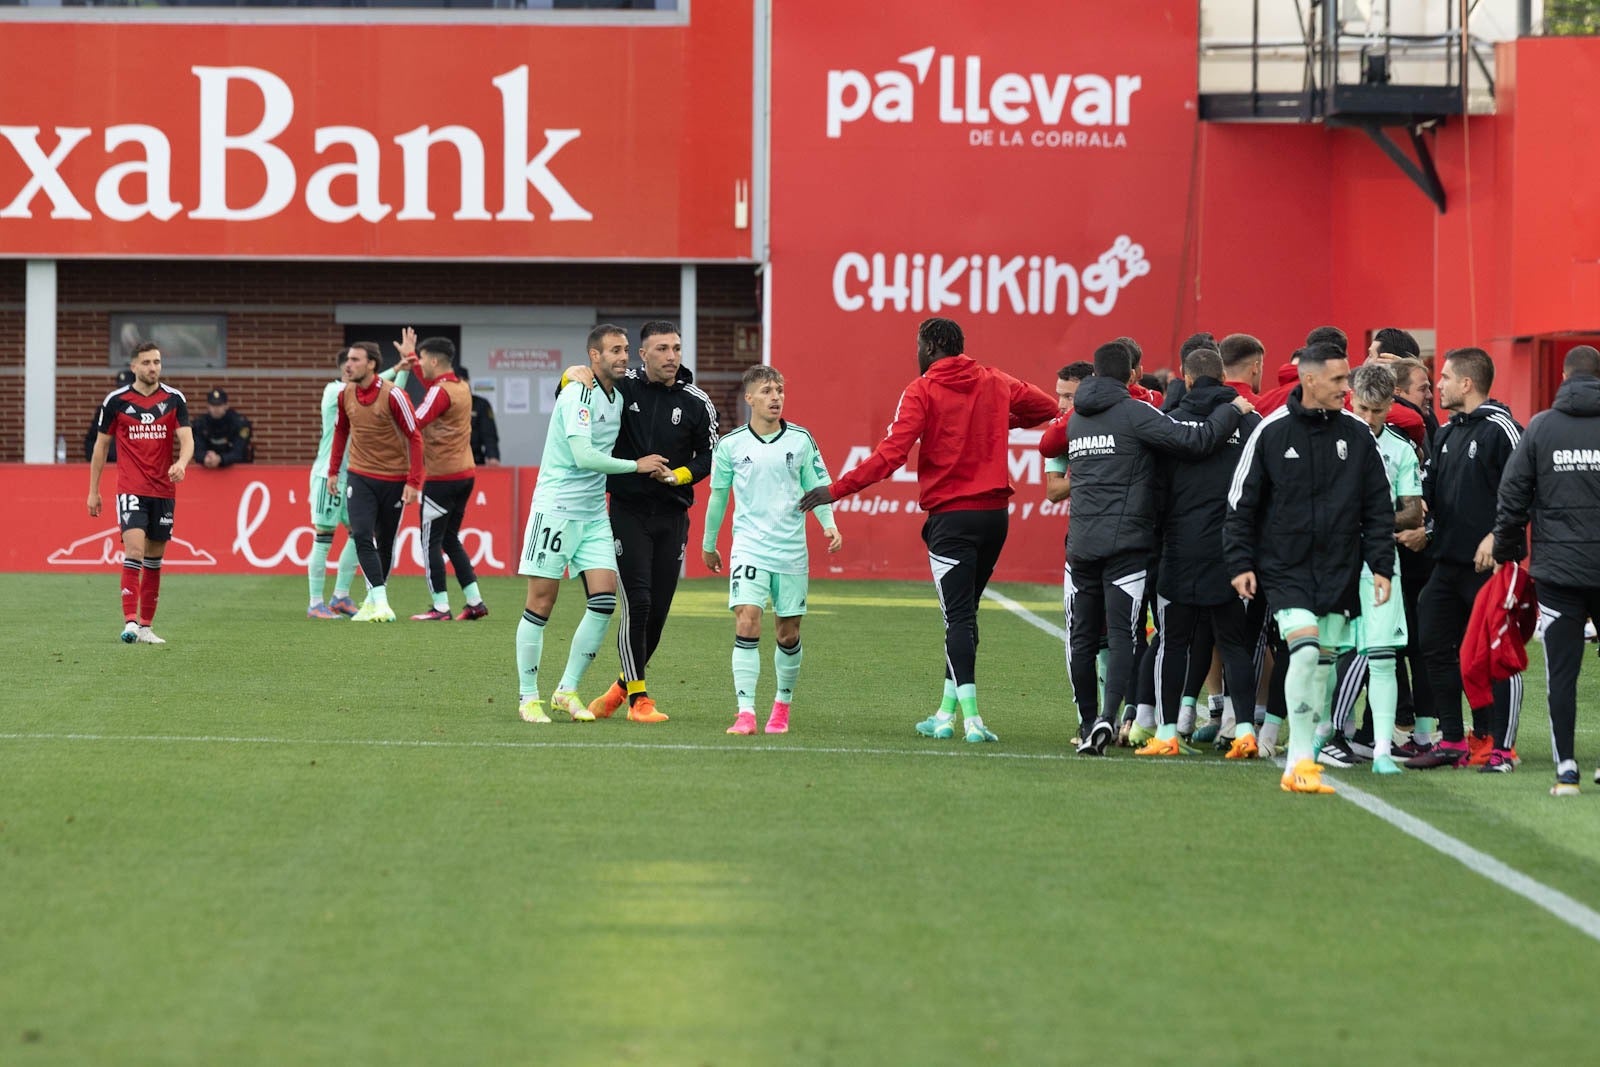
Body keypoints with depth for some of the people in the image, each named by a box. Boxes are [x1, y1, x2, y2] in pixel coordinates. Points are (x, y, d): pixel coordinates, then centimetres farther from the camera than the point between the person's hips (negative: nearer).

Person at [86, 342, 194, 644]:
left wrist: (181, 463, -26)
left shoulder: (174, 399, 4)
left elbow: (187, 439, -3)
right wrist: (93, 491, 8)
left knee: (154, 559, 8)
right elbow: (101, 445, 9)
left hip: (164, 491, 3)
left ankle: (145, 627, 15)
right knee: (134, 550, -18)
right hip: (130, 490, -3)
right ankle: (130, 622, -23)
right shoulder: (116, 401, 1)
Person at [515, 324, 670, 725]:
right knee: (541, 602, -3)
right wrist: (636, 465, -14)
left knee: (605, 600, -4)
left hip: (594, 512, 8)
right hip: (556, 508, -7)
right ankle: (528, 697, 6)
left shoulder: (618, 397, 12)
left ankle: (567, 691, 6)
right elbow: (583, 455, -22)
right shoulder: (579, 393, -14)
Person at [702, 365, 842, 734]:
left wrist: (829, 523, -10)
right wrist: (708, 545, 22)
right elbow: (718, 496, 13)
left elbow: (816, 488, 8)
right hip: (749, 548, -1)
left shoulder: (801, 440, 2)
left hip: (791, 552, 2)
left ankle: (782, 704, 29)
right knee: (746, 623, -17)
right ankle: (746, 713, -19)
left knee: (788, 634, 7)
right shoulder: (730, 446, 1)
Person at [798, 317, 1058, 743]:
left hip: (950, 516, -5)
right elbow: (1046, 406, 21)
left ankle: (971, 715, -16)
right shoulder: (995, 383, 10)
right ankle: (946, 713, 16)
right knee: (963, 614, 14)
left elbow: (891, 454, -15)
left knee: (958, 616, -6)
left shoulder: (922, 391, -7)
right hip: (995, 512, 5)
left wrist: (837, 490, -13)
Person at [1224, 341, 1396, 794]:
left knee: (1326, 657, 6)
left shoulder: (1357, 434, 4)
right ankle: (1299, 761, -17)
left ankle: (1315, 739, 17)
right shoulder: (1271, 432, -4)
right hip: (1285, 566, -4)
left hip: (1339, 569, 4)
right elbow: (1241, 502, 2)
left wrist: (1381, 565, 3)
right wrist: (1240, 562, -3)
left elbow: (1378, 507, 9)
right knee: (1305, 648, -17)